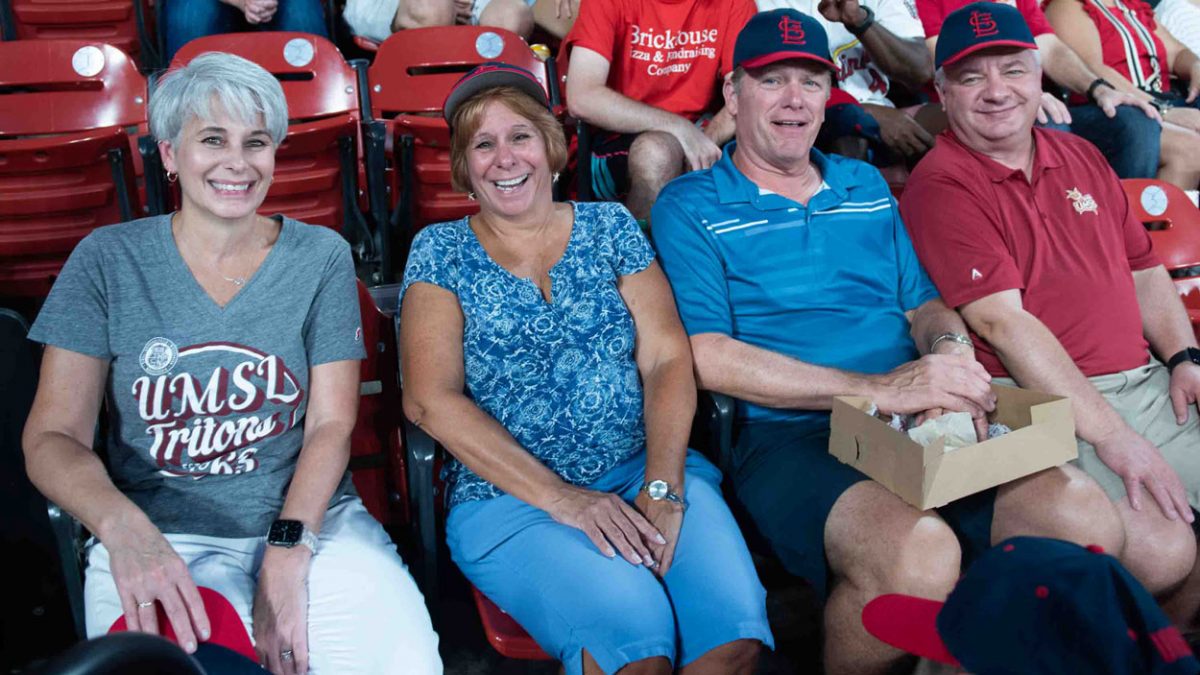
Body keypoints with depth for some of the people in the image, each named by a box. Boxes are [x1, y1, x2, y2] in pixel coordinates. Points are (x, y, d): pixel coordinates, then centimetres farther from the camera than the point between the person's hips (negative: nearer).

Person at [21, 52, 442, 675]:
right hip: (157, 540, 0)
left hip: (310, 521, 1)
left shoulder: (321, 257, 4)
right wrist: (122, 525, -25)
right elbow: (53, 436, -4)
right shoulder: (108, 261, 2)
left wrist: (286, 558, -15)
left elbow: (331, 425, 0)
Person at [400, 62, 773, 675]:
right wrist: (559, 497, -13)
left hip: (641, 470, 2)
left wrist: (662, 489, -13)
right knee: (633, 624, -29)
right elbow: (430, 400, -5)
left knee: (736, 619, -25)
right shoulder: (441, 252, 7)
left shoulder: (611, 227, 12)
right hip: (508, 497, -2)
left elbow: (667, 362, 4)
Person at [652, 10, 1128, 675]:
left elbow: (923, 302, 21)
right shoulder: (689, 207, 3)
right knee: (919, 557, -34)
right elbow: (708, 358, -9)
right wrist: (877, 388, -17)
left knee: (1087, 520, -17)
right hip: (786, 435, -5)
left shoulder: (867, 185, 21)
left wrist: (949, 348, -6)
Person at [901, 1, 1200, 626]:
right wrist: (1111, 435, -18)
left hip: (1147, 382, 8)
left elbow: (1143, 269, 23)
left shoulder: (1080, 157, 18)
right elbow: (1002, 321, -15)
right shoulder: (940, 185, -7)